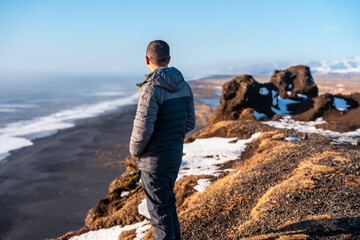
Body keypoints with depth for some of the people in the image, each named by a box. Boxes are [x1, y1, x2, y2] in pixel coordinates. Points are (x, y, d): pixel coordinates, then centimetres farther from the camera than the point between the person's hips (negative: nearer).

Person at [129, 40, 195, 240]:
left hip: (154, 160, -8)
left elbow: (142, 130, -23)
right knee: (168, 202, 25)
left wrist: (134, 151, -4)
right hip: (175, 155, 8)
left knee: (159, 210, 6)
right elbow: (189, 124, 9)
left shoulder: (151, 89, -22)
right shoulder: (184, 86, 2)